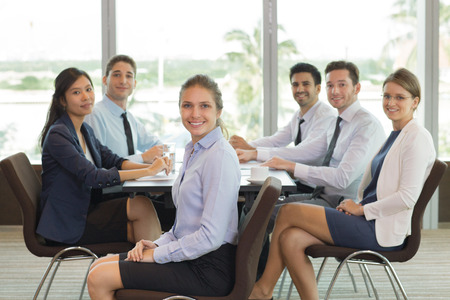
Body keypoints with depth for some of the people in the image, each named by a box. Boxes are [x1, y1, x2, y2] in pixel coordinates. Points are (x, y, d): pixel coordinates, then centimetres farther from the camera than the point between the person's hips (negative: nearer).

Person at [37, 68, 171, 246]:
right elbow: (93, 177, -25)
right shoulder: (58, 135, -17)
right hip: (67, 224, -8)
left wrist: (153, 165, -13)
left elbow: (112, 160, 7)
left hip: (85, 211, 8)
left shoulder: (85, 130, 13)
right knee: (142, 206, -17)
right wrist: (149, 171, -26)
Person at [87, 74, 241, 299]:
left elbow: (211, 236, -23)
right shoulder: (194, 150, 13)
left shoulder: (220, 156, -18)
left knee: (99, 279, -9)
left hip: (208, 269, -9)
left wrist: (157, 254, -14)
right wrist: (157, 244, 2)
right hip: (189, 255, 9)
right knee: (98, 267, 10)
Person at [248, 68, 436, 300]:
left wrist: (362, 209, -11)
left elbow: (408, 197, -19)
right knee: (291, 239, -10)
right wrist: (356, 205, 1)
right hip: (370, 221, 9)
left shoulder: (417, 138, -10)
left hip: (383, 231, -9)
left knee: (288, 212, -8)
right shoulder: (394, 135, 19)